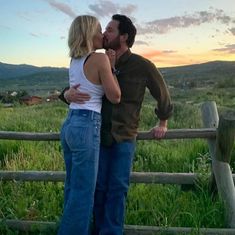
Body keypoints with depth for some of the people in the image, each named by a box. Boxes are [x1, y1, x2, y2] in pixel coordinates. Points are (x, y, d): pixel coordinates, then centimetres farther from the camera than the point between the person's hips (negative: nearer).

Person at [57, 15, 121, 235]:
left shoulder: (75, 61, 12)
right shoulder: (100, 59, -11)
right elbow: (115, 97, -6)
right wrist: (112, 67, 1)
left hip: (69, 124, 9)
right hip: (87, 127, -9)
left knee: (73, 187, 18)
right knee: (83, 191, 2)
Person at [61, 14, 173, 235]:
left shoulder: (142, 66, -9)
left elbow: (162, 93, 7)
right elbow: (74, 87, 5)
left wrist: (162, 123, 17)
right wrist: (68, 93, -20)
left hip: (124, 138, -2)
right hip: (100, 135, 3)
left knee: (117, 188, 0)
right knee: (99, 187, 6)